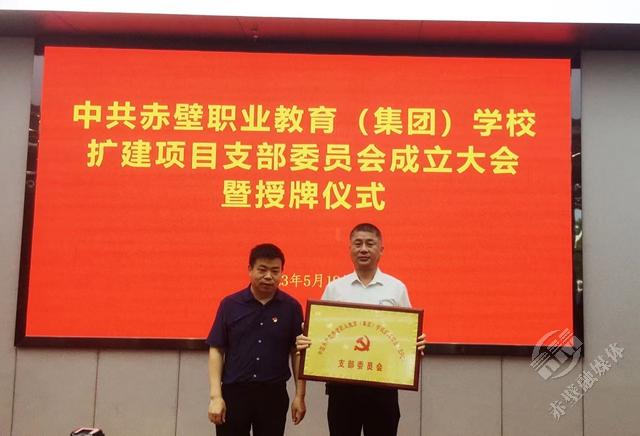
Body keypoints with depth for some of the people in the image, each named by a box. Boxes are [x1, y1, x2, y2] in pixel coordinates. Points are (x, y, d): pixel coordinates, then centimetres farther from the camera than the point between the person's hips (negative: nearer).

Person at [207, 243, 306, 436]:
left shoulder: (291, 307, -1)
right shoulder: (230, 304, -2)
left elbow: (297, 352, 3)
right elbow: (216, 350, 0)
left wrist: (300, 395, 1)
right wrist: (216, 396, -6)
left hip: (274, 393, 1)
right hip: (234, 392, 0)